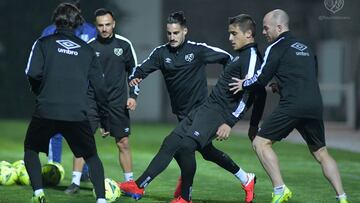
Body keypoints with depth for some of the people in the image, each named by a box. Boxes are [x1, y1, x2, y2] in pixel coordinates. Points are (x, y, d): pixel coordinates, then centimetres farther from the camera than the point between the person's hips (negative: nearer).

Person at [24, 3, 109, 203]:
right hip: (77, 115, 1)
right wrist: (105, 120, 18)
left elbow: (33, 74, -9)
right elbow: (100, 87, 11)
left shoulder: (43, 43, 5)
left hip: (46, 111, -1)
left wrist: (38, 91, 13)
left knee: (31, 150, 21)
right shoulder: (87, 50, 13)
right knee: (91, 156, 18)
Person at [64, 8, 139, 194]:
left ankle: (130, 183, 16)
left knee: (123, 144, 5)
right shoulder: (89, 46, -1)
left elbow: (134, 70, 8)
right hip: (92, 101, -1)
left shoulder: (124, 45, 1)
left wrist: (133, 96, 0)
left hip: (118, 102, 1)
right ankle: (75, 183, -5)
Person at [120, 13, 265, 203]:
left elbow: (248, 94, -21)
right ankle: (139, 185, 9)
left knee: (186, 145, -20)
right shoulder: (241, 55, 18)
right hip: (206, 107, 10)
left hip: (218, 112, -10)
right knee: (171, 143, 6)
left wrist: (229, 123, -24)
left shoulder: (251, 57, -13)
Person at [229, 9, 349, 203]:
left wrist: (243, 84, 15)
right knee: (321, 153, 17)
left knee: (261, 143, 0)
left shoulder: (277, 47, 2)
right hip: (315, 105, 7)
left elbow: (261, 79, -3)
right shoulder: (304, 47, 24)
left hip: (292, 106, -7)